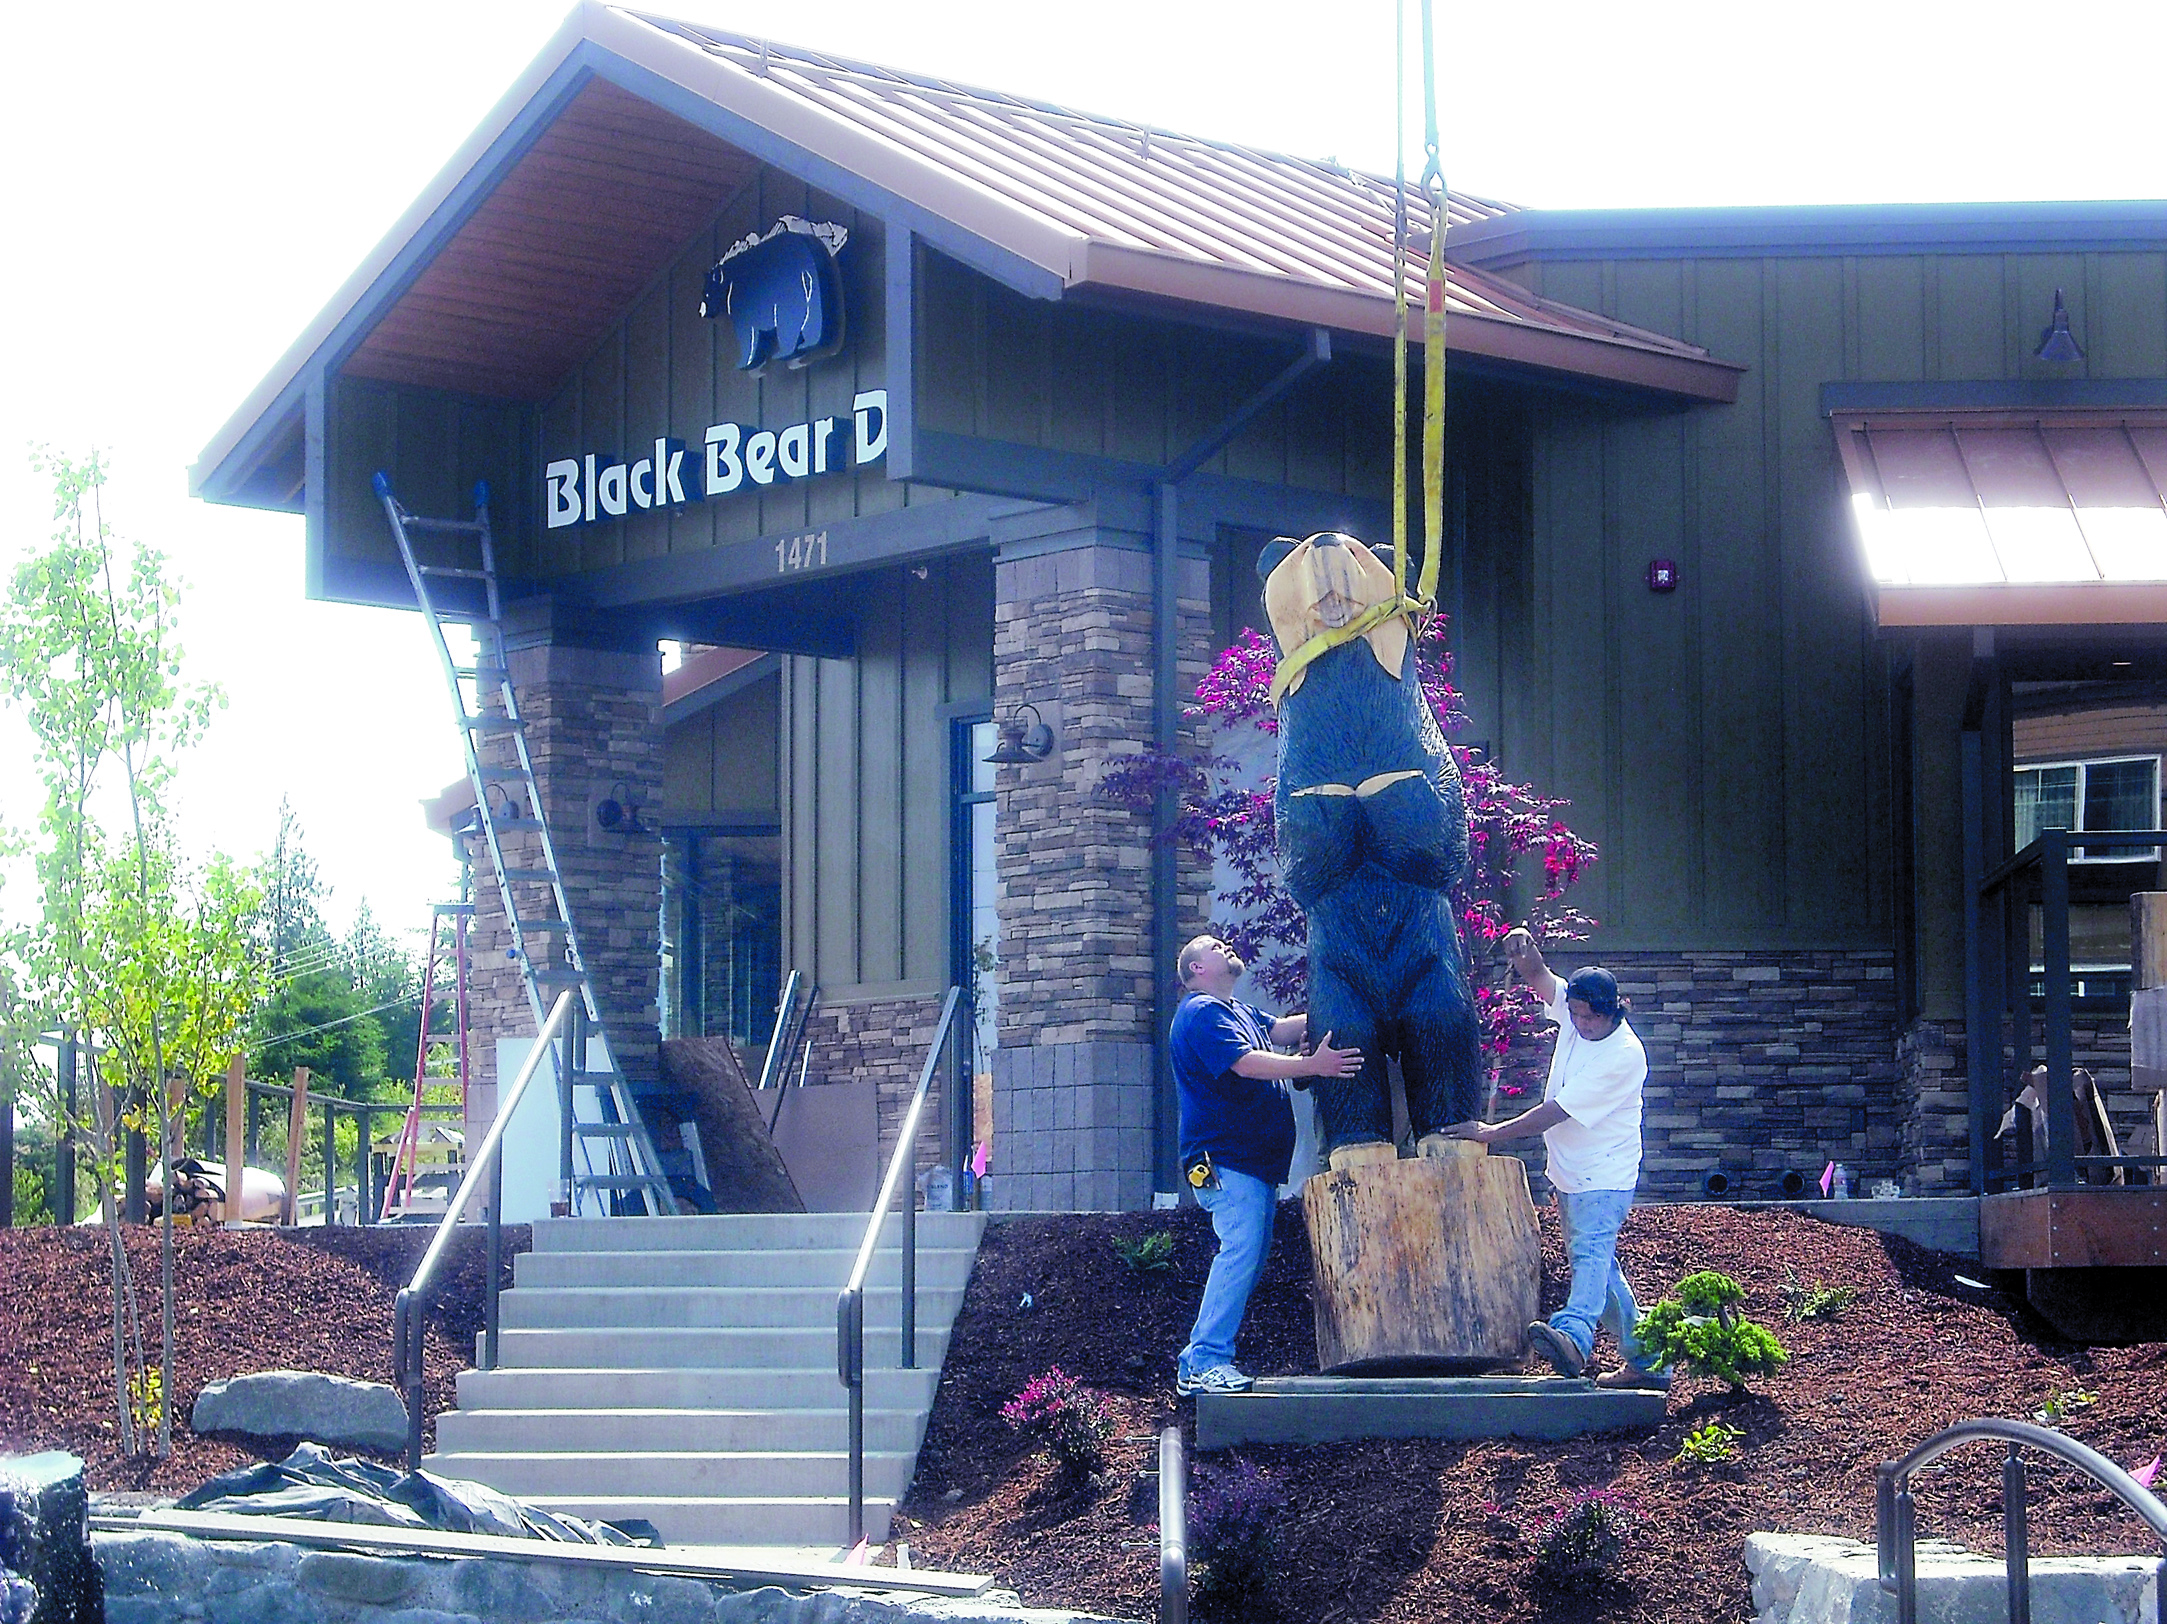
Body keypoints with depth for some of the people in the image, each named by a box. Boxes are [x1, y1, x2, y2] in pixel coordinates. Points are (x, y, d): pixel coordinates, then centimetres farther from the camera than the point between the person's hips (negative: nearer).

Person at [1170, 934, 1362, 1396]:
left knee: (1250, 1255, 8)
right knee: (1241, 1250, -20)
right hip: (1225, 1159, -10)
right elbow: (1245, 1063, -23)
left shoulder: (1240, 1012, 24)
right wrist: (1313, 1064, -31)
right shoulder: (1203, 1012, -10)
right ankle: (1206, 1361, -22)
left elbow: (1282, 1028, 11)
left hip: (1255, 1161, 10)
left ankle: (1198, 1364, 10)